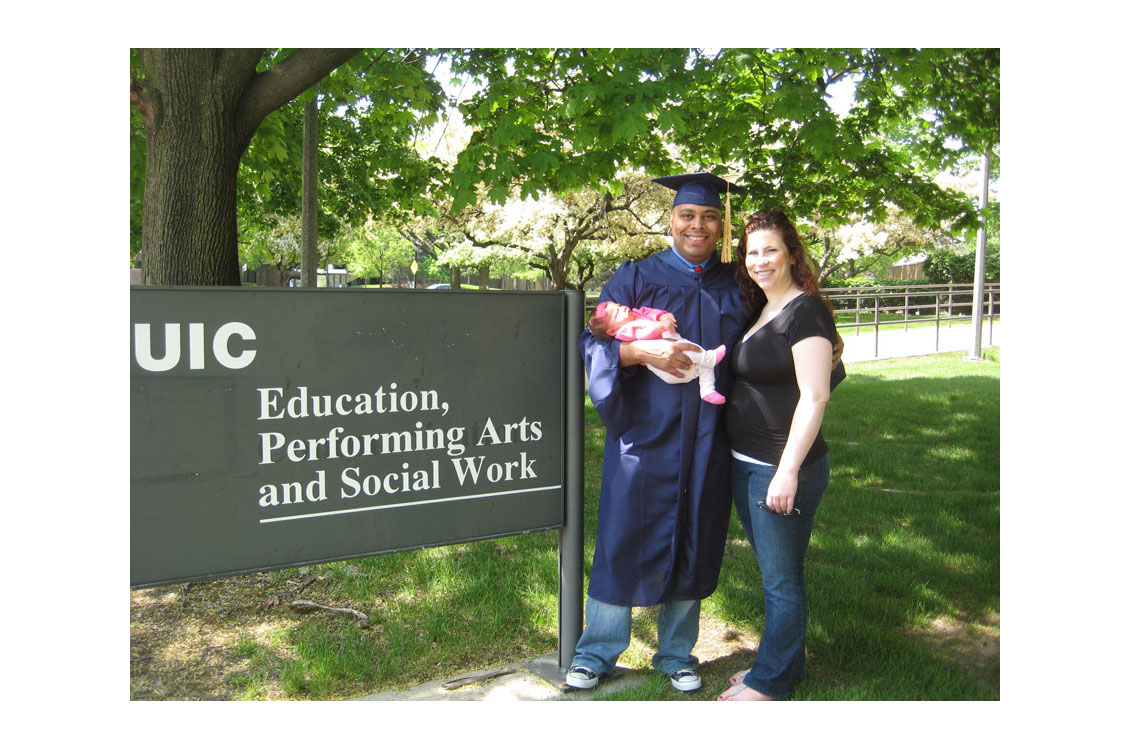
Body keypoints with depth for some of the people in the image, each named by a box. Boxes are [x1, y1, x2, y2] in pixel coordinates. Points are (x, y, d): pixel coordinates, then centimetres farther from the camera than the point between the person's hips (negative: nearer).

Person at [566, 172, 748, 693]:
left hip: (706, 441, 3)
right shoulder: (636, 278, 1)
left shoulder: (734, 287, 9)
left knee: (692, 546, 11)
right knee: (625, 541, 3)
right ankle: (596, 653, 20)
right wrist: (642, 351, -22)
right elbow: (593, 344, -5)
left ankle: (676, 654, 28)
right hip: (644, 435, -3)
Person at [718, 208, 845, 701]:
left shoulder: (806, 311, -15)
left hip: (782, 471, -9)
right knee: (772, 574, 20)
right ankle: (784, 661, 36)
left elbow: (814, 397, -21)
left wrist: (788, 471, -23)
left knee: (781, 580, 5)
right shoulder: (760, 311, 12)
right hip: (744, 466, 9)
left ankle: (771, 682, 20)